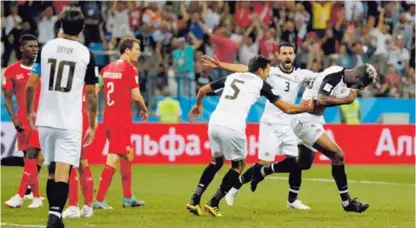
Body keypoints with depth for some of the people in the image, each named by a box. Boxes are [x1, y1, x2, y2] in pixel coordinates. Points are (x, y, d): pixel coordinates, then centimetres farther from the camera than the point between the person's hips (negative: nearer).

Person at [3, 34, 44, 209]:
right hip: (23, 120, 2)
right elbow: (7, 98, 5)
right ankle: (36, 197, 14)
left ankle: (20, 196, -17)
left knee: (31, 157, -13)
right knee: (29, 159, 5)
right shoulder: (12, 71, 3)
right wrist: (14, 119, -6)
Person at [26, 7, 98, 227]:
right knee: (62, 171, -10)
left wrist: (30, 111, 20)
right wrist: (92, 125, 9)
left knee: (52, 170, 16)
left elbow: (31, 84, 5)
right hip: (70, 123, -3)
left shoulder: (46, 48, 3)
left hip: (45, 121, 3)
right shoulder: (86, 54, -3)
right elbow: (91, 94, 0)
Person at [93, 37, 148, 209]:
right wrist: (144, 110, 6)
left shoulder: (107, 68, 12)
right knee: (113, 158, -8)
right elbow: (136, 96, -11)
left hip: (109, 117, 8)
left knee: (127, 155, 19)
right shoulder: (130, 69, -10)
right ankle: (99, 200, -13)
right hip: (122, 119, -8)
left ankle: (127, 198, 25)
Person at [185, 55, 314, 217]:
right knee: (238, 165, 17)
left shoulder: (232, 77, 23)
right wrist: (307, 108, 25)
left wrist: (198, 105, 49)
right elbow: (287, 108, 9)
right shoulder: (261, 84, 9)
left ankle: (195, 200, 13)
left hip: (215, 123, 5)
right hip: (233, 128, -5)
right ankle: (213, 204, 10)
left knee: (217, 161, 26)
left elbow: (202, 90, 29)